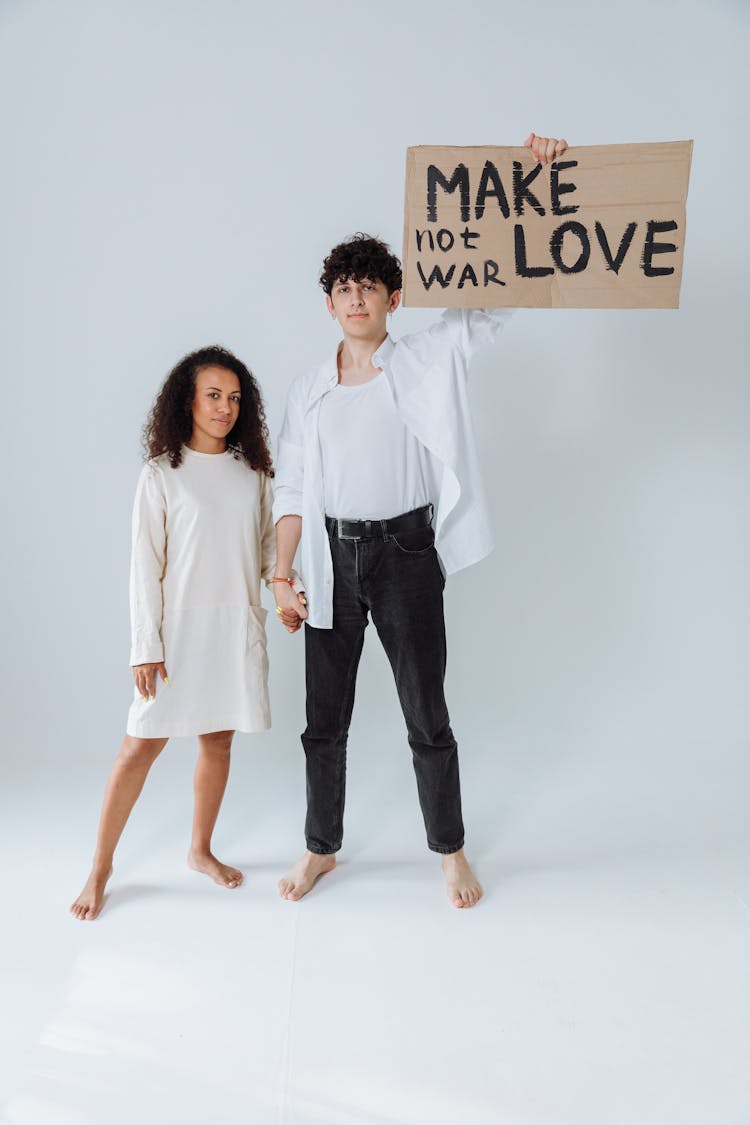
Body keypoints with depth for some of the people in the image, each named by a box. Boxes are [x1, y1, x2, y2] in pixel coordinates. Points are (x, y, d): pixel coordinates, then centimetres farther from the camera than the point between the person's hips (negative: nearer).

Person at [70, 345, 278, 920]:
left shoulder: (253, 471, 7)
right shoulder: (162, 474, -3)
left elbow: (269, 546, 14)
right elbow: (146, 565, -5)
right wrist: (146, 647, -9)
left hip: (239, 626, 4)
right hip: (181, 625, -3)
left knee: (218, 740, 12)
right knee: (142, 744, 0)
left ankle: (201, 849, 32)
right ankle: (101, 867, 17)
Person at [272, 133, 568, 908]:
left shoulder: (429, 361, 2)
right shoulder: (308, 389, 8)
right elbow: (291, 488, 6)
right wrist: (281, 578, 1)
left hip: (406, 553, -2)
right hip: (332, 559, 3)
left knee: (426, 716, 7)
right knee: (324, 719, 12)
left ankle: (450, 852, 27)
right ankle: (321, 848, 32)